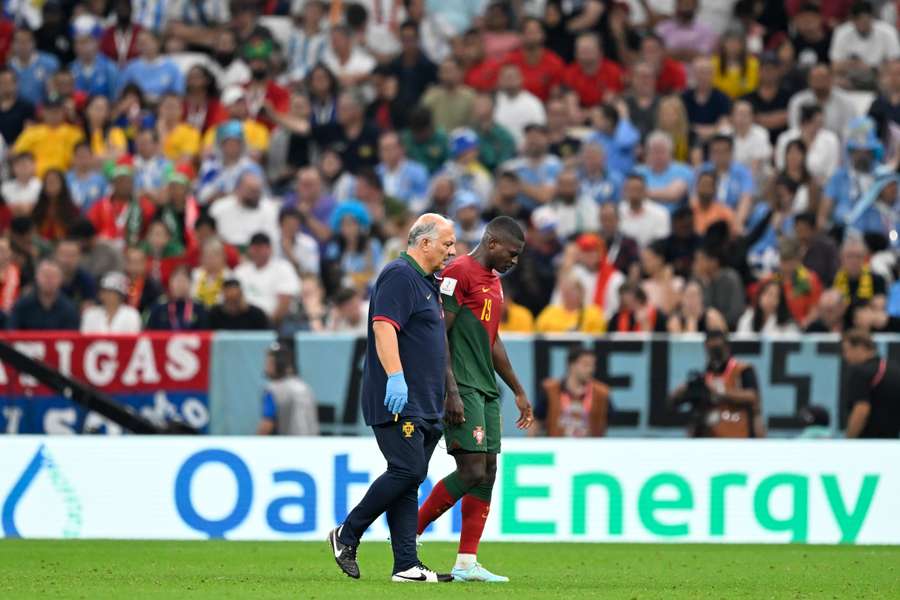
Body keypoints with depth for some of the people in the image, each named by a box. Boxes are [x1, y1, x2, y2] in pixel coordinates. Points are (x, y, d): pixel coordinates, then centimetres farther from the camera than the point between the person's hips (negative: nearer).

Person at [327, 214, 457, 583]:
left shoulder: (426, 283, 23)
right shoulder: (399, 276, -9)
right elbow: (384, 325, -21)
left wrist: (450, 395, 29)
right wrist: (395, 376, -31)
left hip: (423, 406, 10)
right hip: (398, 401, -10)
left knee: (410, 478, 4)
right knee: (407, 471, -15)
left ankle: (406, 566, 1)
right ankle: (347, 535, -3)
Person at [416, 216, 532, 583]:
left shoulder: (493, 281, 20)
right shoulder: (459, 273, -9)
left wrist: (518, 391, 30)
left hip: (486, 391, 10)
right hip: (462, 388, -10)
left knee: (487, 474, 4)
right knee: (472, 471, -14)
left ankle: (466, 564, 4)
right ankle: (409, 534, -1)